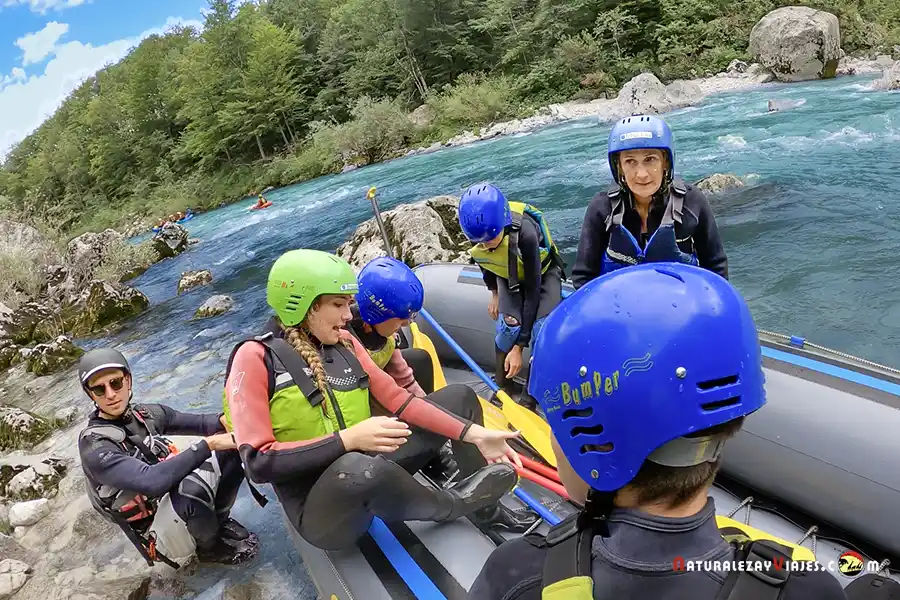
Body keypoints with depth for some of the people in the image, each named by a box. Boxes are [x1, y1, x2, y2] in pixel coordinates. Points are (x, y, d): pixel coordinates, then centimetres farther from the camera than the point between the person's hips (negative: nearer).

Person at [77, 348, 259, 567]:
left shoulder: (147, 414, -1)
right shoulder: (94, 448, -22)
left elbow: (200, 423, 3)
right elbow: (152, 481, -37)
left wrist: (227, 419, -21)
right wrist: (209, 444, -35)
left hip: (180, 504, 7)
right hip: (161, 532, -6)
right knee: (190, 487, -39)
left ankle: (219, 520, 6)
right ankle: (212, 547, -6)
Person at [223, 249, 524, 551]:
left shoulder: (345, 343, 4)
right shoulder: (257, 357, -14)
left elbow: (399, 399, -1)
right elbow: (259, 462, -20)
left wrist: (476, 435, -10)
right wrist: (348, 439, -29)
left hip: (370, 467, 6)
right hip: (318, 510, -6)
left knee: (459, 396, 5)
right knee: (363, 468, -41)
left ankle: (489, 510, 7)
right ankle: (450, 504, -10)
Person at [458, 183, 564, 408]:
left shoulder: (524, 233, -41)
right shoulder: (476, 234, -27)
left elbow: (533, 291, -34)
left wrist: (518, 347, -33)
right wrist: (494, 292, 12)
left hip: (542, 273, -3)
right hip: (509, 277, 3)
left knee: (542, 329, -27)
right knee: (508, 325, -25)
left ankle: (531, 395, -8)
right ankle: (502, 389, -4)